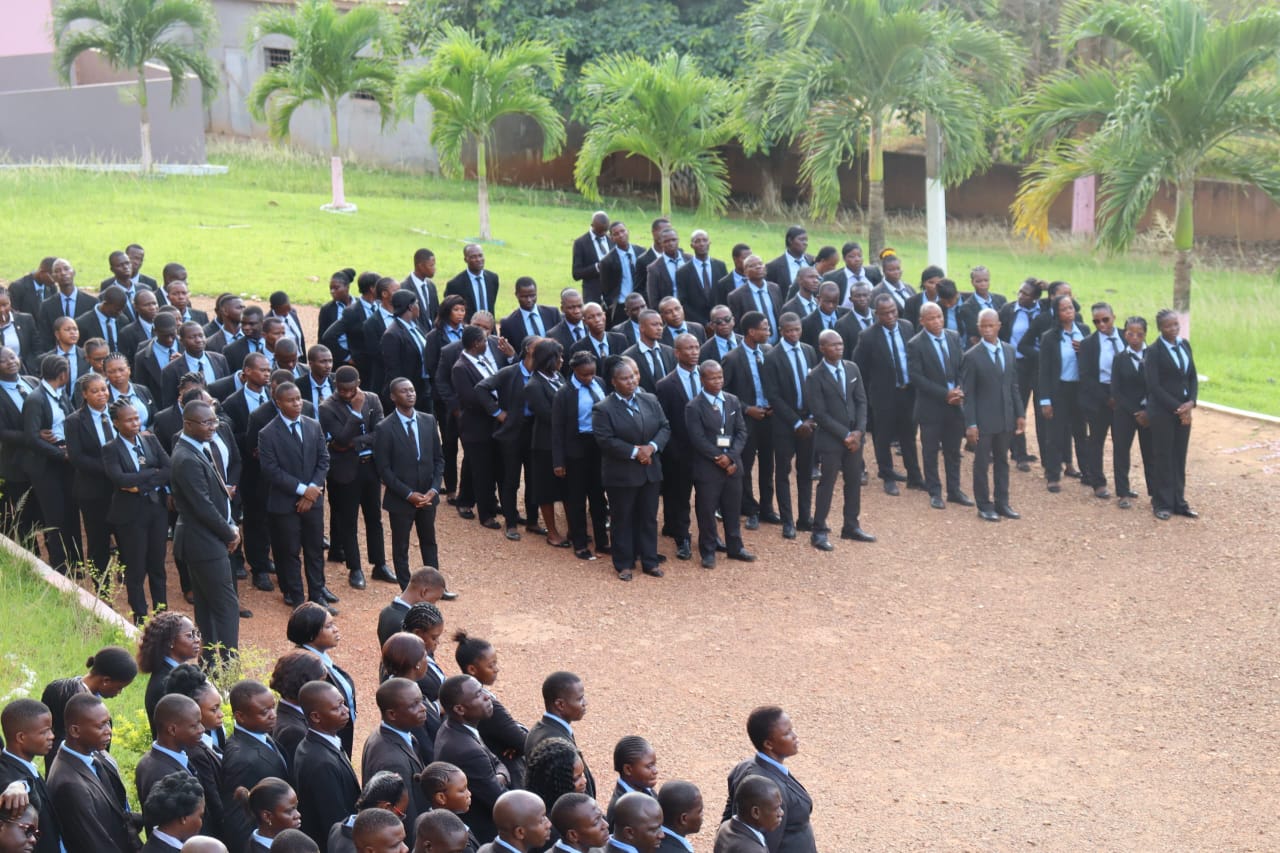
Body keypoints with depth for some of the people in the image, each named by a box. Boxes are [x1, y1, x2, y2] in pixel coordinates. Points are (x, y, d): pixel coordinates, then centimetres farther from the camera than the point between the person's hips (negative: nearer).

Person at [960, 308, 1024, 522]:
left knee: (1002, 461, 13)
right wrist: (970, 424, -14)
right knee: (982, 463, 4)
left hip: (1006, 417, 5)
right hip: (983, 419, -5)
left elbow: (1013, 385, 10)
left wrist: (1020, 414, 6)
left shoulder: (1009, 350, 5)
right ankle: (984, 506, 14)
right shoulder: (972, 356, -10)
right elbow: (968, 394, -10)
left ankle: (1002, 503, 23)